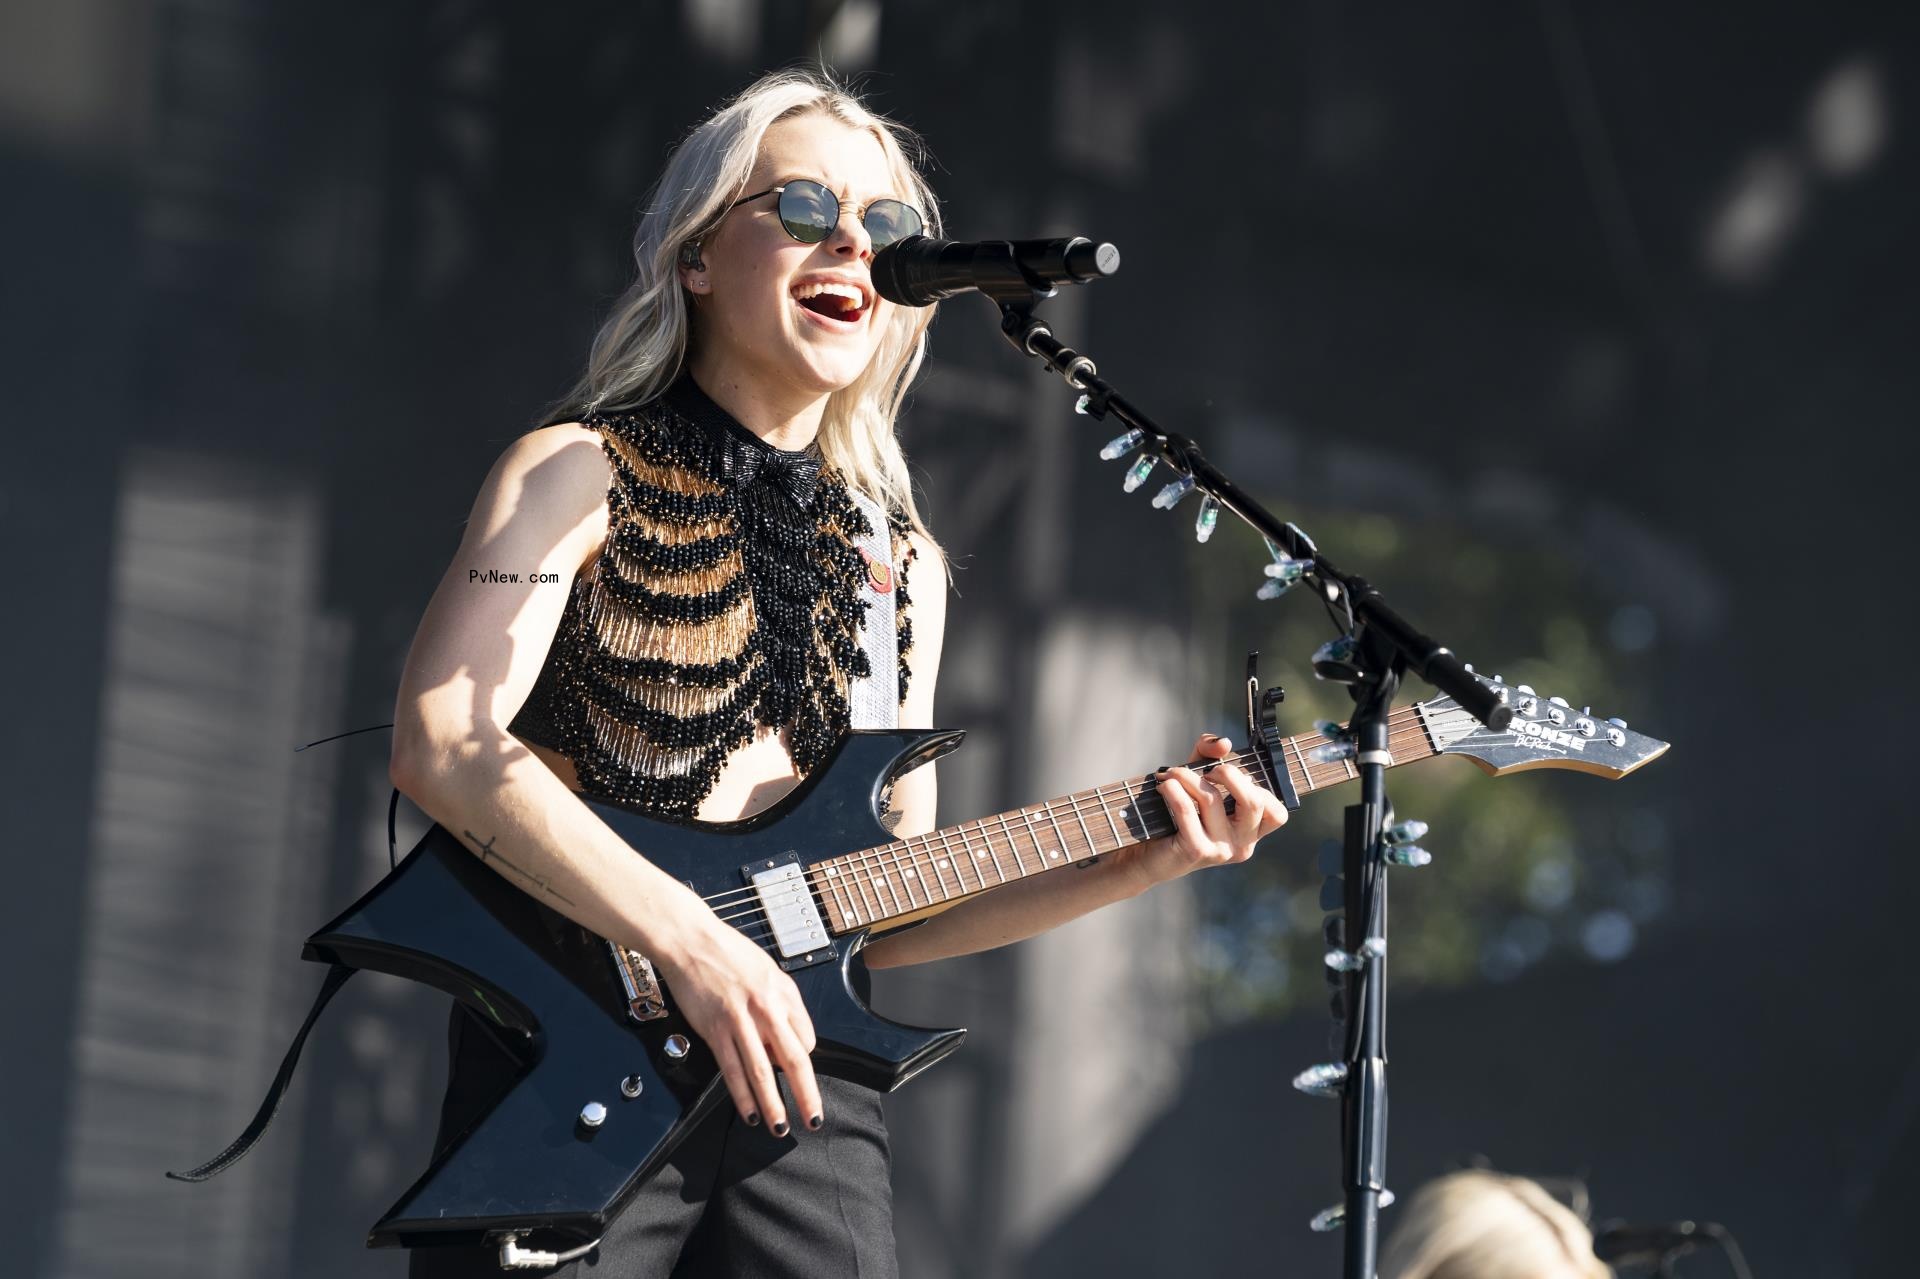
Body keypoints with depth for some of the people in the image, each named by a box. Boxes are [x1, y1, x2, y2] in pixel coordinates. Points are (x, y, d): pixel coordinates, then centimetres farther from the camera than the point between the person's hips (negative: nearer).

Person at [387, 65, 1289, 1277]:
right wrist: (690, 939, -21)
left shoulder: (902, 564, 17)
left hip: (800, 1099, 4)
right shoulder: (583, 474, 2)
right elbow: (440, 742, -14)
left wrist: (1139, 862, 3)